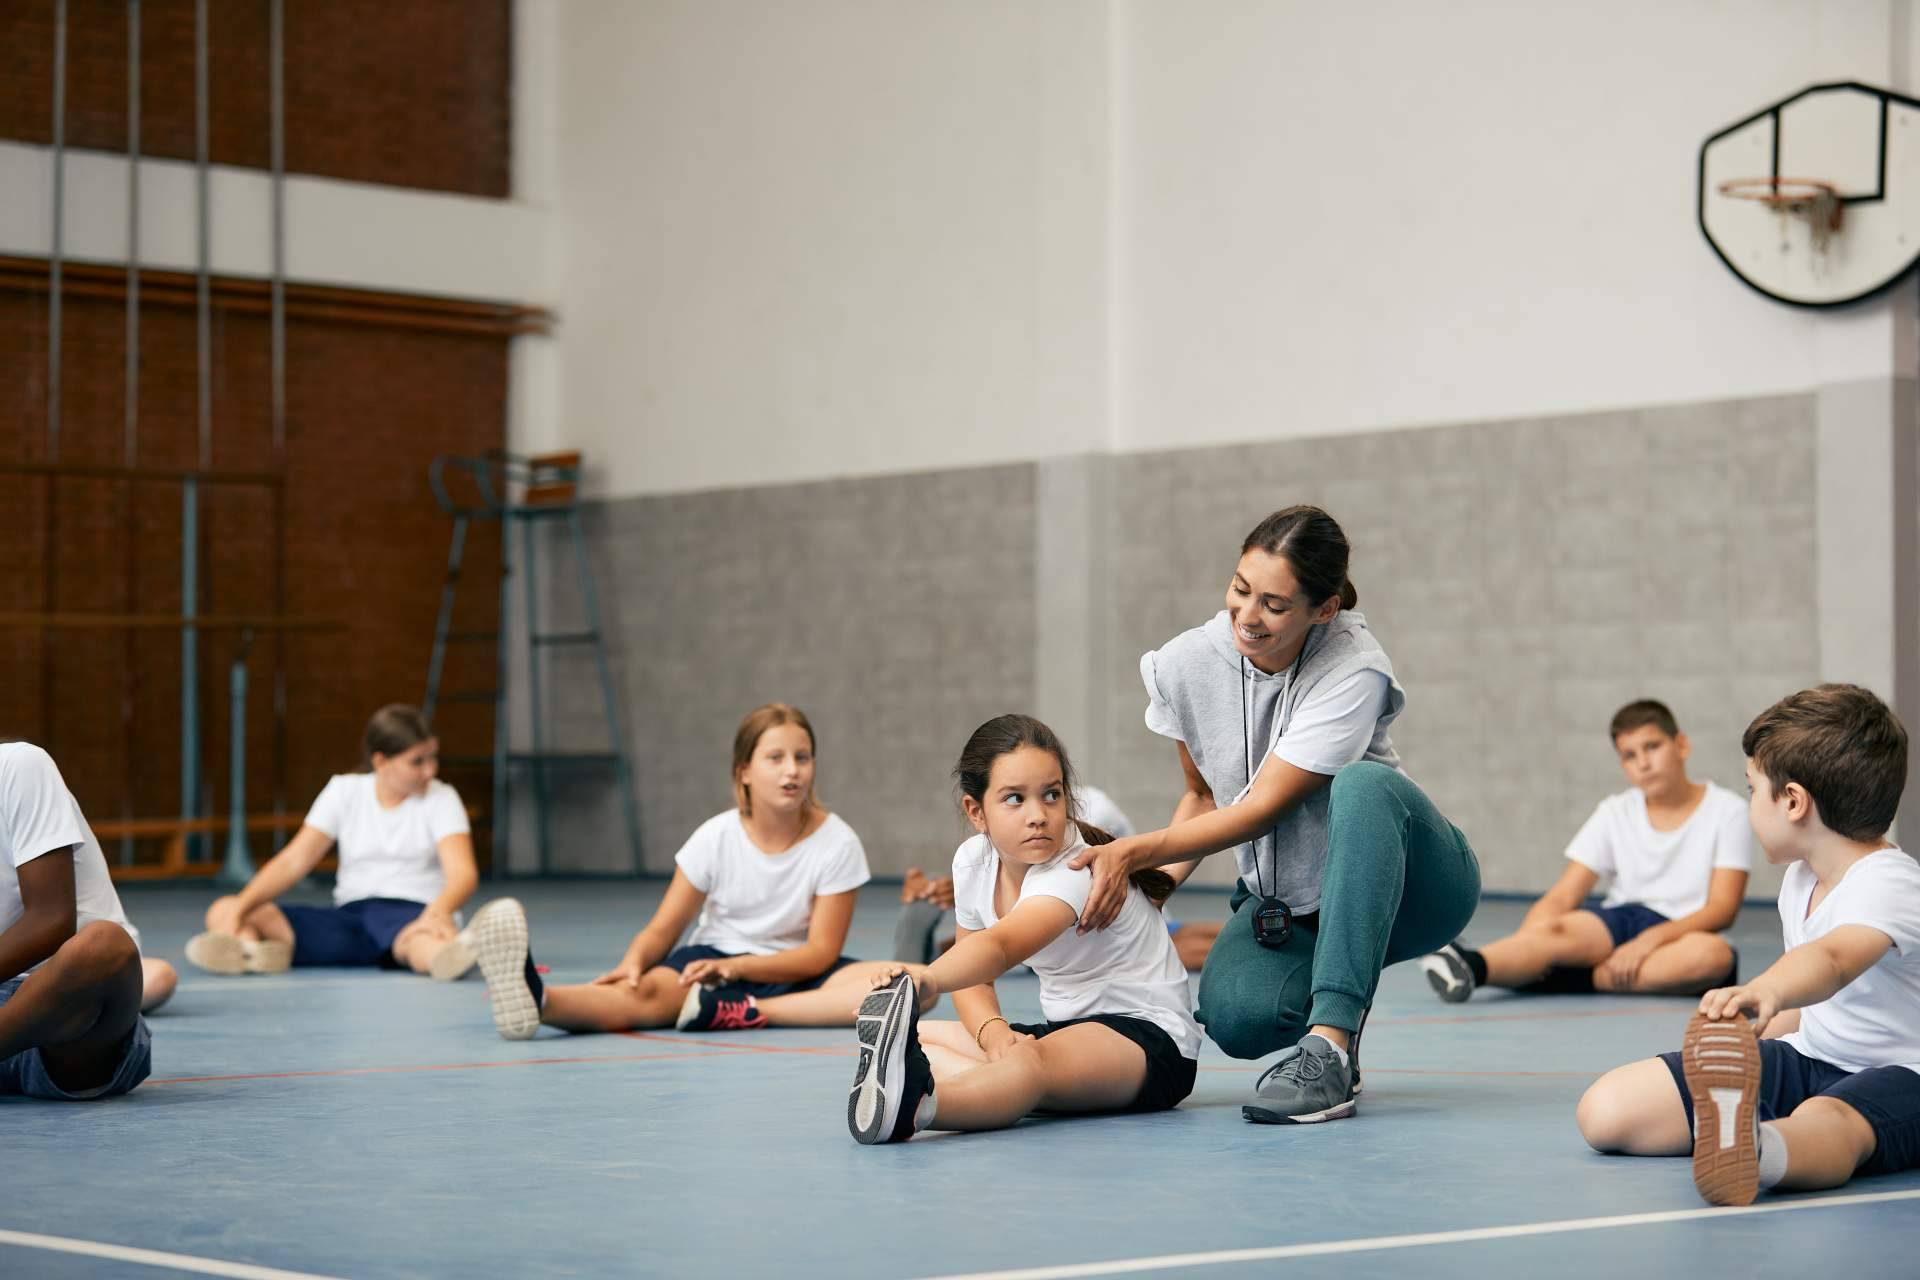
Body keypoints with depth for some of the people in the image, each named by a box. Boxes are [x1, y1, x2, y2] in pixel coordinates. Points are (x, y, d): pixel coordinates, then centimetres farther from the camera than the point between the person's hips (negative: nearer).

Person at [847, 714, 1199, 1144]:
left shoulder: (1077, 871, -25)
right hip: (1065, 1026, 9)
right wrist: (992, 1030, -17)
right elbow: (973, 971, 8)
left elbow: (998, 946, -44)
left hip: (1152, 1043, -9)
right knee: (913, 1039, -7)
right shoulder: (973, 861, 0)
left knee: (1032, 1061, -42)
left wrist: (927, 978, -66)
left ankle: (913, 1103, -72)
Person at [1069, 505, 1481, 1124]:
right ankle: (1332, 1002, 8)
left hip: (1401, 890, -3)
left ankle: (1328, 1048, -39)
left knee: (1362, 783, -38)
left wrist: (1132, 852, -25)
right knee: (1236, 1018, -30)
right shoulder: (1185, 663, -9)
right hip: (1283, 905, 3)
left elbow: (1262, 807, -22)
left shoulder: (1354, 672, -23)